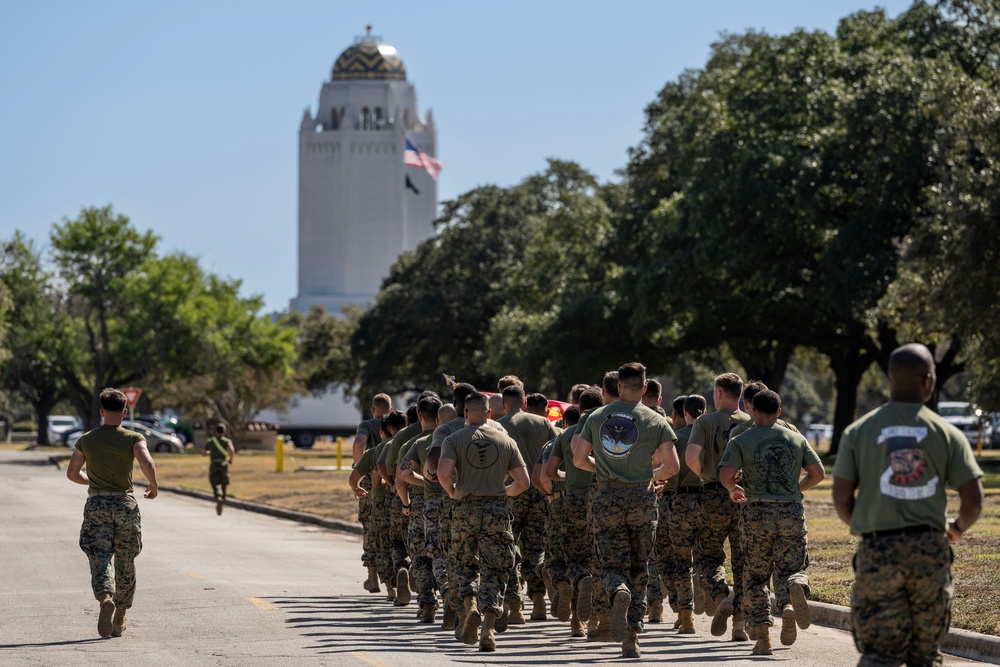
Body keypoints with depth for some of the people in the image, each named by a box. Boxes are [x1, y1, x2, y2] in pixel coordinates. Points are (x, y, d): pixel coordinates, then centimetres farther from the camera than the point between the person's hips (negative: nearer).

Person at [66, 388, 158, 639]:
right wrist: (153, 486, -2)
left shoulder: (86, 439, 5)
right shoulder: (133, 439, -3)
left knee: (100, 558, -6)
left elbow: (72, 473, 11)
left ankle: (106, 598, -37)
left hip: (96, 504, 0)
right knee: (125, 563, 13)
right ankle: (119, 621, 22)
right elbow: (146, 463, -20)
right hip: (125, 504, 0)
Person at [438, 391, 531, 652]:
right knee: (493, 572, 3)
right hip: (497, 510, 1)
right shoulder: (505, 440, 7)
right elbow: (523, 482, 4)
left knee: (466, 565, 18)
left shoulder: (454, 439, 0)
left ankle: (470, 607, -6)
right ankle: (488, 627, -9)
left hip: (466, 509, 0)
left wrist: (451, 491, 5)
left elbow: (443, 473, -15)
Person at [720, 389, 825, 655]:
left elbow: (725, 474, -11)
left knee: (756, 576, 10)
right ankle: (797, 586, -30)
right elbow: (818, 473, 7)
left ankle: (763, 637, 4)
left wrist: (733, 489, 10)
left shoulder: (741, 441, 2)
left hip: (758, 513, -1)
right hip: (792, 513, 1)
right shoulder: (797, 439, 10)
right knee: (791, 568, 8)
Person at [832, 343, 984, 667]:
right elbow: (973, 500, -1)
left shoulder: (858, 432, 0)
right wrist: (958, 528, 21)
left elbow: (841, 499, -3)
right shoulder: (946, 433, 1)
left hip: (878, 552, -1)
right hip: (930, 549, 1)